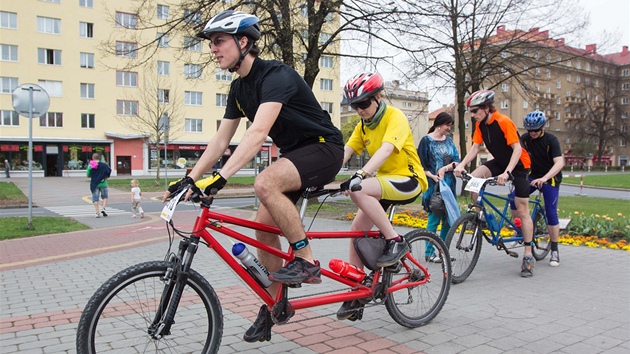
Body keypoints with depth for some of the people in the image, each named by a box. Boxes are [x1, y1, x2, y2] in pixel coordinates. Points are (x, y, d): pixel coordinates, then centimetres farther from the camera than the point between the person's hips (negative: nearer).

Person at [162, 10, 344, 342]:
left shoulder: (275, 75, -22)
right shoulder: (239, 88, 6)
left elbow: (258, 133, -36)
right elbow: (220, 140, 8)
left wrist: (220, 176, -43)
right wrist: (189, 179, 1)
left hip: (324, 147, -9)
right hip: (293, 152, 9)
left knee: (265, 183, -34)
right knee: (264, 226, 0)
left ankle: (306, 261, -17)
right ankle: (271, 306, 16)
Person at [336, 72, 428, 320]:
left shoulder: (395, 117, -14)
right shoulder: (363, 126, 7)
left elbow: (385, 150, -31)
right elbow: (344, 153, -3)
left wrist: (361, 175, -45)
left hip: (407, 180, -7)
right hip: (383, 182, 8)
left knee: (359, 190, -32)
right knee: (356, 229, -3)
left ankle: (395, 241, -18)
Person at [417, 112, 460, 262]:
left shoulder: (449, 140, 15)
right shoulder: (426, 140, 0)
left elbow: (456, 161, 7)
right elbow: (421, 165, -3)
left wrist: (445, 168, -11)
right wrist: (432, 176, -17)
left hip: (449, 184, 5)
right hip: (433, 185, -5)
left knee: (448, 219, 5)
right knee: (434, 218, -5)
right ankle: (429, 252, 5)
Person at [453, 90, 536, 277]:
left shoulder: (503, 122, -26)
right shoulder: (480, 124, -4)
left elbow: (517, 149, -29)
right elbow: (475, 147, -6)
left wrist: (507, 172, -41)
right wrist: (461, 165, -23)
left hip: (518, 164, -6)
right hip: (500, 162, 6)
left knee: (522, 210, -5)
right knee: (475, 176, -20)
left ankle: (528, 256, 3)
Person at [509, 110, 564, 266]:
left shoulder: (551, 140, -18)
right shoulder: (525, 138, -8)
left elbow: (559, 162, -27)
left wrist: (544, 178, -42)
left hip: (550, 178, -3)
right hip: (533, 175, 4)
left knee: (551, 213, -7)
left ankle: (554, 251, 5)